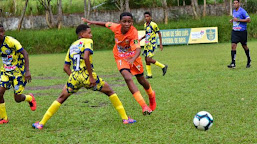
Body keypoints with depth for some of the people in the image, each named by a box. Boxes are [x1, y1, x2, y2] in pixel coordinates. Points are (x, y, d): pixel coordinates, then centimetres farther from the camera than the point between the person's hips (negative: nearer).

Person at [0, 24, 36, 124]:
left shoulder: (11, 41, -21)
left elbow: (25, 54, -21)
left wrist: (27, 71, -27)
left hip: (18, 71, -5)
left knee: (17, 99, -5)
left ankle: (30, 98, 32)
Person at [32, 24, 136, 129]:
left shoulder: (72, 46, 22)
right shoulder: (87, 41, 2)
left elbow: (66, 67, 18)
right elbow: (86, 58, -17)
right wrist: (91, 77, -16)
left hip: (74, 77, 5)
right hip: (87, 75, -5)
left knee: (61, 98, 19)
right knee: (110, 91, 12)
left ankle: (41, 123, 14)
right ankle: (125, 118, 10)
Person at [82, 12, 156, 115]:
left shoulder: (133, 32, -29)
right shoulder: (116, 27, -19)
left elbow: (138, 49, -39)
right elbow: (106, 24, 3)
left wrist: (133, 59, -57)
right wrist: (91, 22, 8)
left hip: (133, 57, -1)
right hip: (121, 57, 1)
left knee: (141, 80, 13)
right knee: (128, 78, -23)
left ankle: (151, 95, 50)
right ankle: (144, 106, -27)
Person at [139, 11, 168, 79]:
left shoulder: (153, 25, -12)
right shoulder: (145, 25, 10)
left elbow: (159, 34, -5)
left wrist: (161, 44, -7)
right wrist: (141, 38, 13)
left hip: (152, 44, -8)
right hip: (146, 44, 8)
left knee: (149, 59, -15)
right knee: (146, 59, 6)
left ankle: (163, 66, 0)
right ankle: (149, 74, 15)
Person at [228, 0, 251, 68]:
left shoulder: (242, 11, -12)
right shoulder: (234, 11, 10)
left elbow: (248, 20, -19)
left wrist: (238, 20, -22)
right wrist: (232, 20, 7)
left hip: (242, 32, -5)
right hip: (234, 31, 5)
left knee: (244, 46, 9)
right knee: (233, 46, -10)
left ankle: (249, 61, 31)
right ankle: (233, 63, -13)